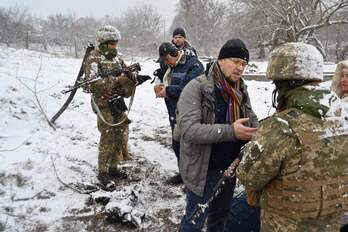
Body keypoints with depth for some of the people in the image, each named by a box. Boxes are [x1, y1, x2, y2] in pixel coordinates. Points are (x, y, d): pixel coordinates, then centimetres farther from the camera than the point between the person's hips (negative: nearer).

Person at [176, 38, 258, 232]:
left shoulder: (241, 90, 2)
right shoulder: (197, 87, -19)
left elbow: (252, 121, 10)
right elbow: (188, 129, -29)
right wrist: (230, 131, -34)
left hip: (229, 168, 6)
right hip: (203, 170, -6)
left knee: (220, 216, 25)